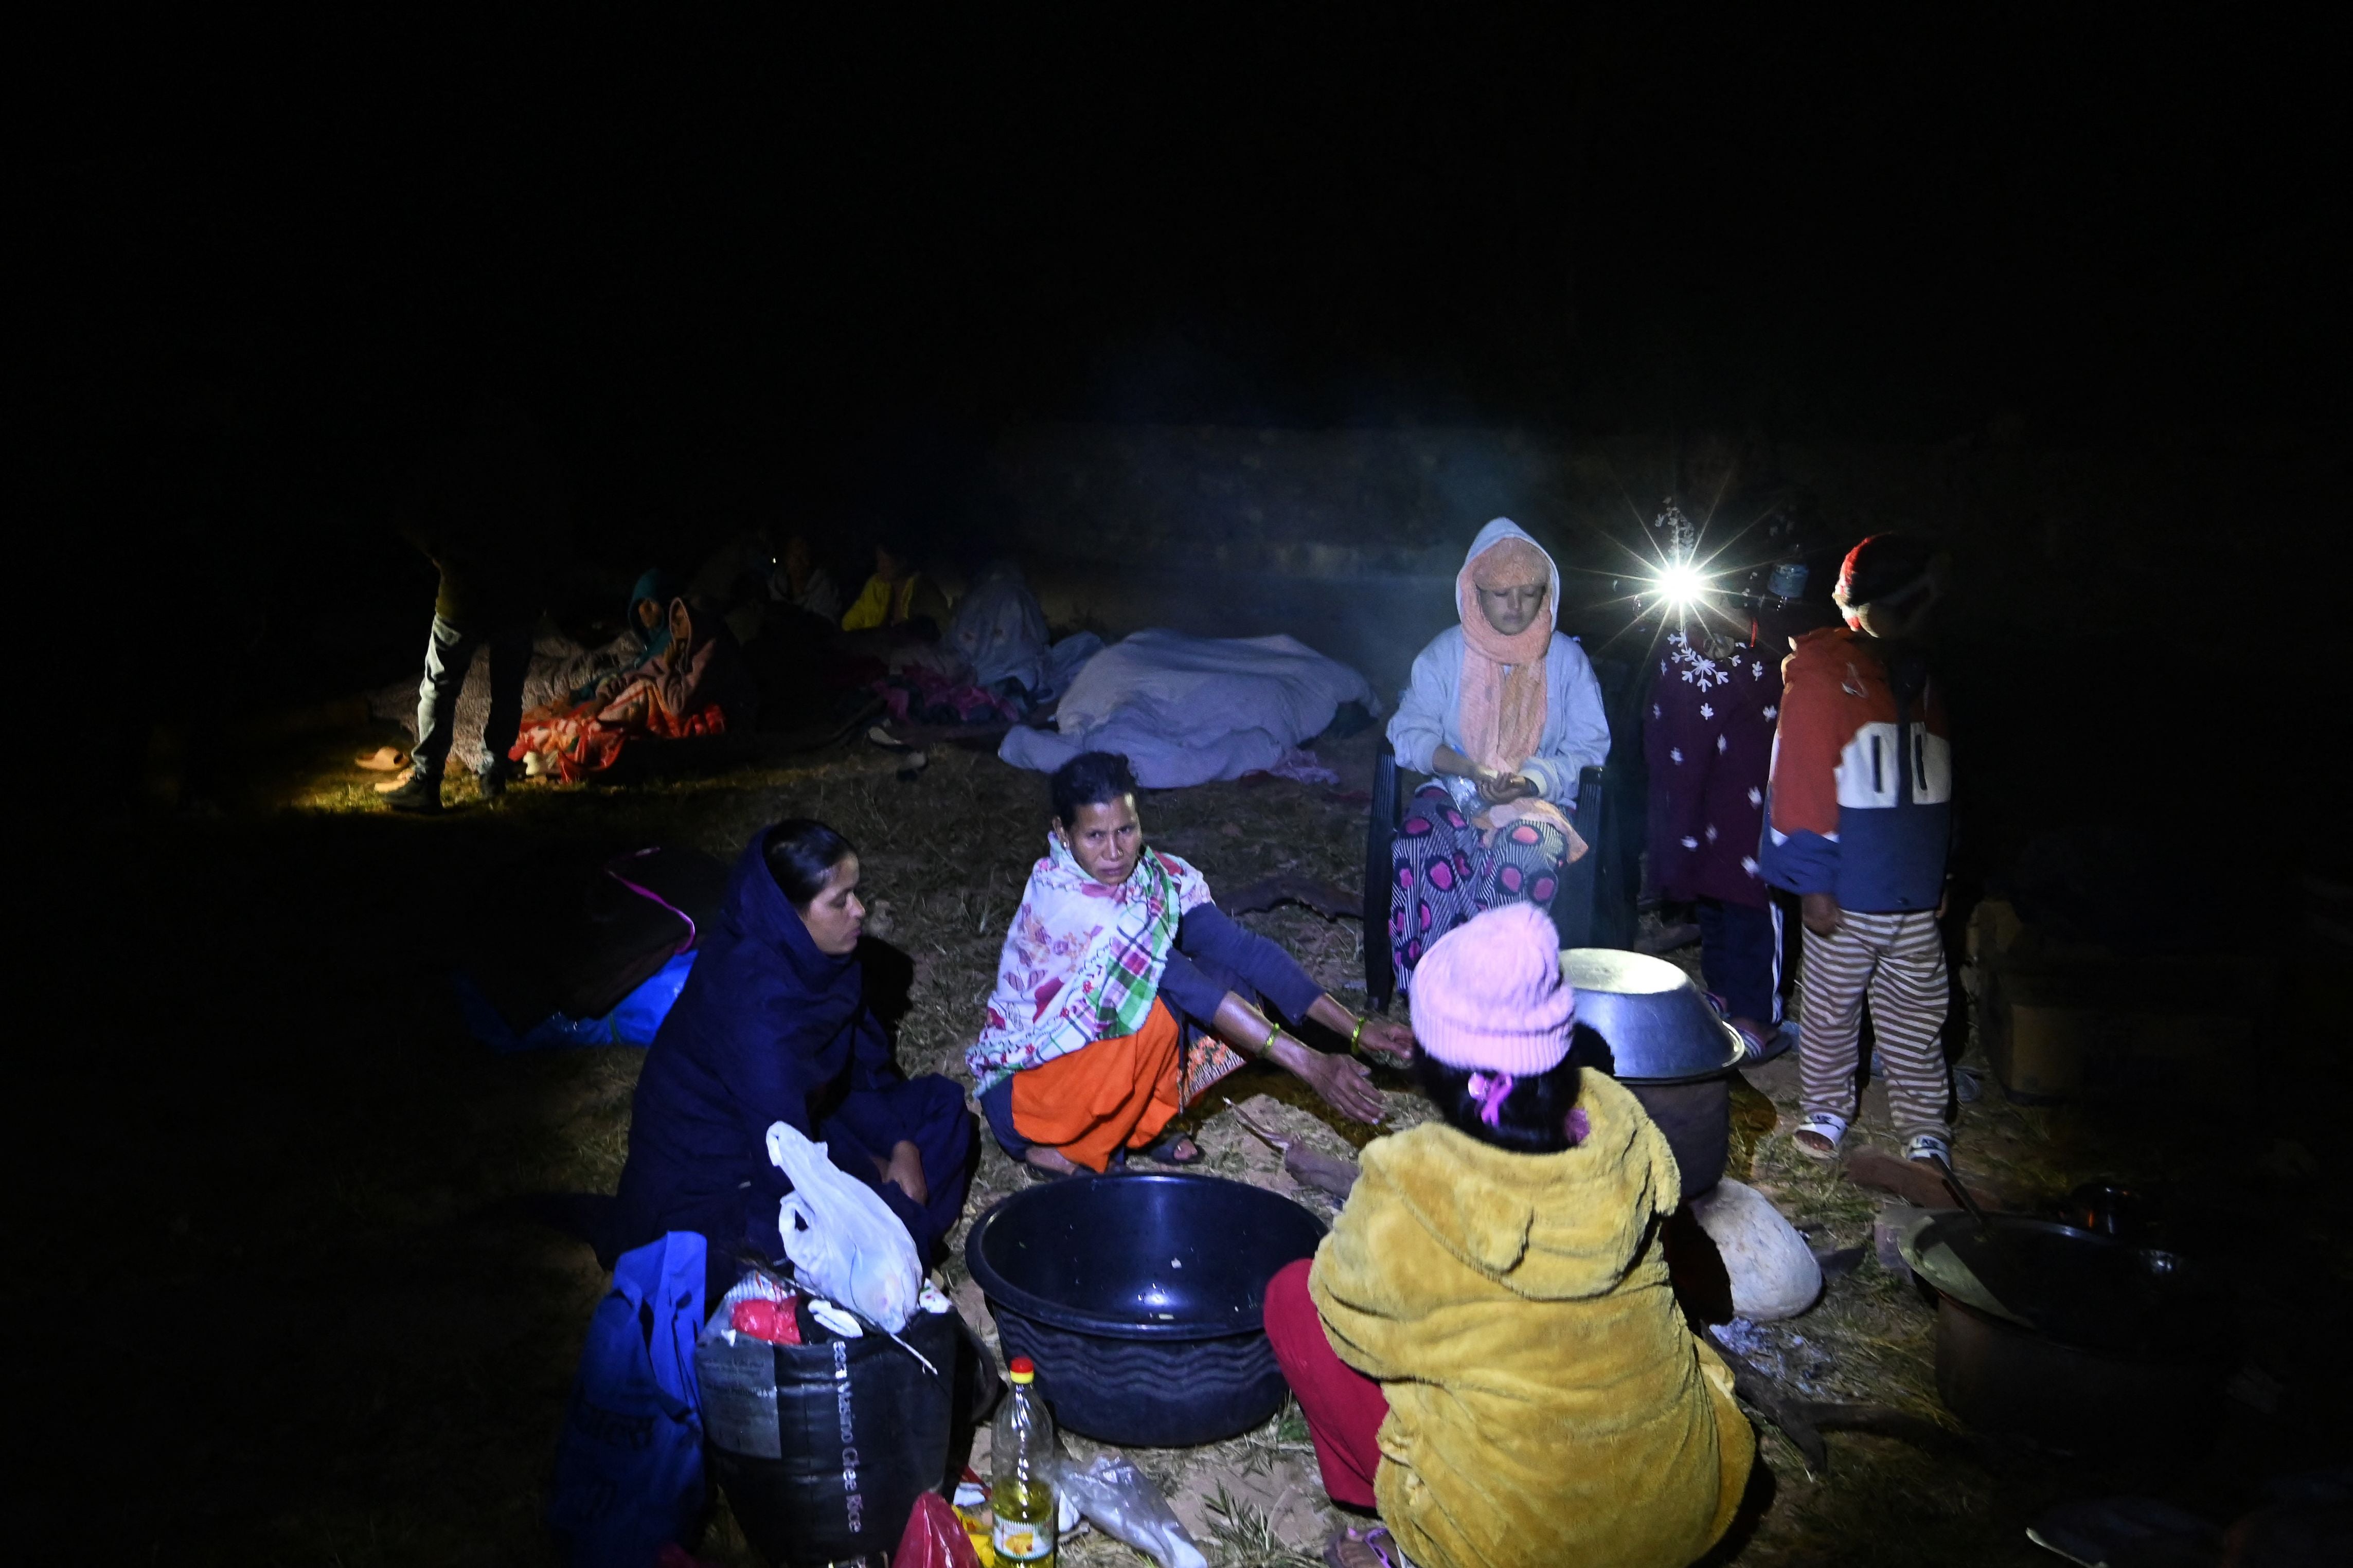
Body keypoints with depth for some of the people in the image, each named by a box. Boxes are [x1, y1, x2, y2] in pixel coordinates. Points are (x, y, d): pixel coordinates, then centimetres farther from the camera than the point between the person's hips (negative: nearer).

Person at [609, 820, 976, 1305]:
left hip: (793, 1124, 9)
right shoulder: (756, 1001, -33)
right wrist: (877, 1175, -14)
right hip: (713, 1183, -9)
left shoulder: (812, 958, -8)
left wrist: (901, 1145, -10)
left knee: (942, 1104, 5)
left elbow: (862, 1070, 4)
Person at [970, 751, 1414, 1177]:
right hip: (1026, 1079, -6)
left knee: (1243, 988, -12)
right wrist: (1308, 1064, -37)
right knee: (1160, 1009, -33)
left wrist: (1355, 1027, -22)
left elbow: (1241, 947, -14)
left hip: (1103, 1045, 6)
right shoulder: (1064, 901, -30)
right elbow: (1185, 984, -35)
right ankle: (1074, 1147, -11)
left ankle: (1140, 1122, 1)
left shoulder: (1154, 877, -10)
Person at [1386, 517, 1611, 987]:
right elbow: (1409, 732, -1)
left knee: (1522, 858, -36)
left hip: (1540, 800, 0)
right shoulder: (1446, 652, 5)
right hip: (1454, 791, 1)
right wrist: (1468, 769, -19)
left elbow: (1589, 748, 0)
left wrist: (1532, 781, -20)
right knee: (1418, 849, -34)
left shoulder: (1567, 659, 4)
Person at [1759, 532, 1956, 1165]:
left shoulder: (1920, 677, 12)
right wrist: (1813, 882, -14)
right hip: (1846, 895, -5)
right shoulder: (1823, 675, -9)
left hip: (1915, 897, 5)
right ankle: (1825, 1111, 25)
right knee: (1831, 1012, 9)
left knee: (1918, 1018, 10)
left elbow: (1938, 787, 18)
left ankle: (1926, 1129, 20)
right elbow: (1799, 783, -12)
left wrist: (1942, 876, 16)